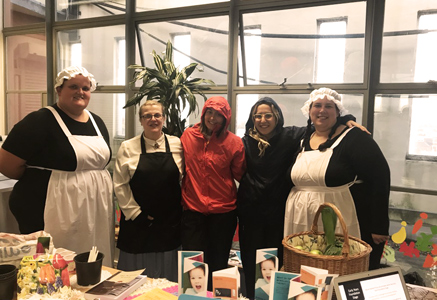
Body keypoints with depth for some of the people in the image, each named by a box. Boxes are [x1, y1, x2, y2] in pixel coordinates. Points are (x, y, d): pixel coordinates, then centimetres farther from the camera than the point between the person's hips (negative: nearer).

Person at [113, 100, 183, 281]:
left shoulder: (177, 144, 2)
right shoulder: (128, 147, 0)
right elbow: (120, 185, -1)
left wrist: (182, 207, 2)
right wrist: (135, 213, -5)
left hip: (170, 222, 1)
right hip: (138, 222, -1)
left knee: (167, 273, 11)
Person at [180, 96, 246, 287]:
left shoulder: (234, 142, -4)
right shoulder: (188, 135, 1)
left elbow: (240, 175, 4)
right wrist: (180, 199, 6)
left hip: (223, 210, -1)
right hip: (192, 208, 1)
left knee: (218, 264, 13)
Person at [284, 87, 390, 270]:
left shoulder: (353, 138, -7)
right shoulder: (304, 140, 12)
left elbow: (379, 177, -12)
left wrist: (379, 226, -14)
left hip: (341, 229, -5)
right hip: (302, 227, 5)